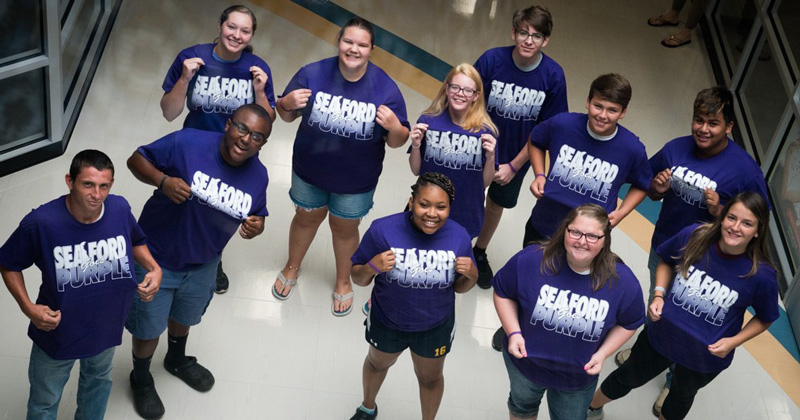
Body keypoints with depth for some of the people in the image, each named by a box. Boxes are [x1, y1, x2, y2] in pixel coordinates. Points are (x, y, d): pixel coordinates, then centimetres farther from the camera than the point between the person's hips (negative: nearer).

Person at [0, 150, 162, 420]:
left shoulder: (120, 209, -20)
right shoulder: (40, 223, -29)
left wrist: (153, 268, -16)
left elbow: (135, 242, 2)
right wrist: (28, 308, -24)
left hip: (107, 326, 4)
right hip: (57, 331, -3)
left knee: (98, 379, 33)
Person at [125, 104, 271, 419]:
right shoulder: (187, 143, -27)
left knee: (185, 317, 31)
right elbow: (137, 159, -17)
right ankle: (141, 378, 48)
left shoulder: (258, 175, -13)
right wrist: (163, 181, -35)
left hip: (202, 264, 4)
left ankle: (177, 360, 63)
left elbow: (257, 214, 3)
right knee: (149, 327, 16)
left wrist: (256, 227, -21)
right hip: (156, 258, -4)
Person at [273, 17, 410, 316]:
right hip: (309, 170, 1)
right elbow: (286, 115, -5)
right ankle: (292, 267, 53)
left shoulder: (385, 88, -20)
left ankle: (343, 281, 47)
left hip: (356, 180, -1)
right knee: (307, 218, 24)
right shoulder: (312, 74, -17)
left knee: (344, 228, 20)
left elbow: (397, 142, -13)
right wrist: (288, 103, -28)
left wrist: (394, 128, -36)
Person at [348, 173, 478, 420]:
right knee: (378, 363, 30)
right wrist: (372, 268, -37)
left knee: (430, 379, 26)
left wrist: (471, 275, -28)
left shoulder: (459, 237, -21)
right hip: (387, 323, 0)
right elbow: (358, 277, -16)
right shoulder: (383, 230, -27)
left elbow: (460, 288, -6)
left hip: (435, 328, 0)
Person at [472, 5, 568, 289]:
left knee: (497, 203, 25)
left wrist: (514, 166, -12)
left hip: (515, 157, 2)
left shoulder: (553, 76, -20)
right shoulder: (492, 59, -23)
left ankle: (480, 252, 51)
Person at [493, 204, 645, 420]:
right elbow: (503, 293, -9)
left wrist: (602, 353, -14)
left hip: (579, 377, 0)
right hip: (525, 360, 0)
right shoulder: (531, 260, -27)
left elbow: (629, 323, -4)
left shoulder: (623, 281, -24)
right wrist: (513, 333, -19)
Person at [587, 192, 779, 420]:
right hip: (662, 333, 1)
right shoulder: (694, 236, -23)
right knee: (627, 378, 25)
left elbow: (764, 318, -6)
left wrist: (733, 341, -19)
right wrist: (659, 295, -14)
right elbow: (666, 261, 0)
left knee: (682, 396, 30)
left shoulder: (762, 275, -26)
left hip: (706, 354, -1)